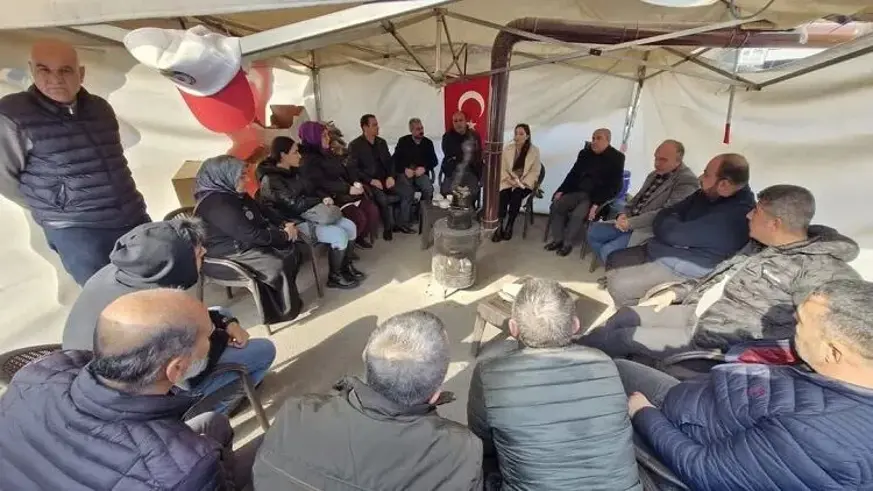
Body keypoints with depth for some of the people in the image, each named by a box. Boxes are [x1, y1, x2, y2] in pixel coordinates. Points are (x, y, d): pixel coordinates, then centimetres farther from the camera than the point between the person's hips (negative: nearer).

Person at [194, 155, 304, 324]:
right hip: (228, 254, -10)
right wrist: (284, 235, -19)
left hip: (245, 243, 10)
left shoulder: (234, 194, 4)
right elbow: (251, 235, -30)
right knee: (278, 265, -25)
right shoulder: (216, 205, -26)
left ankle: (281, 300, 10)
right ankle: (287, 310, -4)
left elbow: (263, 212, 11)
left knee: (292, 252, -2)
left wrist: (284, 224, -6)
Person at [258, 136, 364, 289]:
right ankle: (335, 277, -3)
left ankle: (346, 265, 14)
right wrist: (321, 201, -11)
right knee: (339, 235, -22)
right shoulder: (271, 180, -18)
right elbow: (295, 204, -23)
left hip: (309, 213, 9)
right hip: (293, 222, -8)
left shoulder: (294, 170, 9)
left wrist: (324, 201, -10)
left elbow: (310, 191, 12)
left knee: (350, 226, -5)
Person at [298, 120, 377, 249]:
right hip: (330, 198, -8)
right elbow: (322, 184, -22)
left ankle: (360, 237, 11)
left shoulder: (328, 153, 16)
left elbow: (344, 171, 16)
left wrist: (355, 183, -6)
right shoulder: (307, 160, -11)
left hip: (346, 192, 8)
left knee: (372, 210, -11)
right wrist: (348, 189, -26)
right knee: (358, 217, -26)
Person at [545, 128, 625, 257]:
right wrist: (561, 191, -2)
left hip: (597, 197, -6)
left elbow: (615, 186, -14)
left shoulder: (617, 158, -7)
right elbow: (573, 174, 13)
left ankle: (567, 243, -8)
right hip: (578, 191, 6)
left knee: (577, 214, -29)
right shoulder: (585, 153, 10)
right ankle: (557, 239, -5)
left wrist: (597, 204, -25)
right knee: (556, 205, -14)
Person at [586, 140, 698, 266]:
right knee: (592, 230, 0)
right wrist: (623, 214, -4)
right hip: (630, 222, 9)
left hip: (651, 230, -9)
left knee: (607, 250, -24)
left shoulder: (687, 181, -14)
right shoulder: (655, 174, 14)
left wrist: (630, 222, -23)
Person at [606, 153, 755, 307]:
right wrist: (668, 225, -13)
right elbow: (665, 214, 9)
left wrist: (665, 225, -5)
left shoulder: (736, 214, -26)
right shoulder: (708, 193, 5)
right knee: (613, 259, 8)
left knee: (617, 286, -21)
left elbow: (674, 233, -27)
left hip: (680, 268, -10)